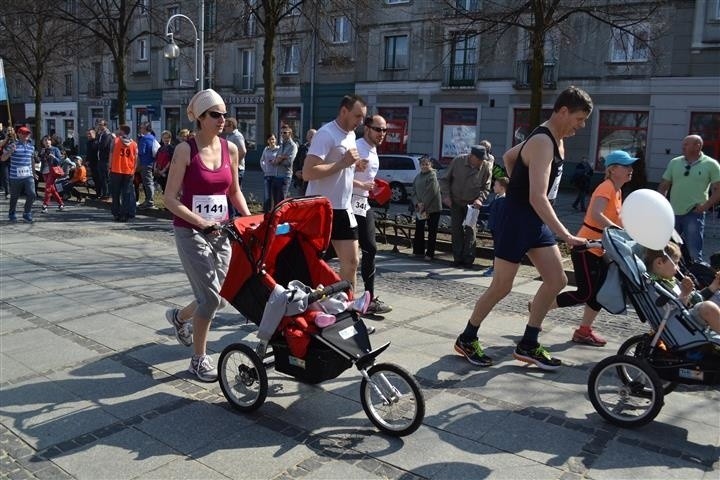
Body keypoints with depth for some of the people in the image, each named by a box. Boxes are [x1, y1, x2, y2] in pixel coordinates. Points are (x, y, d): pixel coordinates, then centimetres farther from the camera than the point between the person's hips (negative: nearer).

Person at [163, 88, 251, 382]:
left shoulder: (230, 148, 5)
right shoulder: (185, 150, -9)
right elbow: (170, 198, -11)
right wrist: (200, 222, -22)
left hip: (221, 231, 5)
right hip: (190, 231, -5)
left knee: (219, 297, 10)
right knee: (210, 296, -9)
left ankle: (179, 317, 42)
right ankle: (199, 359, 12)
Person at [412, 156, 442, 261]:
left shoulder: (433, 176, -10)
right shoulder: (418, 177, 11)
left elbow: (431, 193, -17)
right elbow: (414, 191, 8)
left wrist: (424, 206, -17)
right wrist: (418, 203, -8)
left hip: (433, 208, -6)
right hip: (420, 208, 6)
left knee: (432, 232, 1)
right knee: (419, 230, 10)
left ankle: (430, 253, 6)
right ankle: (418, 251, 22)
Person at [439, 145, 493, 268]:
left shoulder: (486, 167, -14)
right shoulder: (458, 161, -14)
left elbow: (486, 188, -3)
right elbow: (445, 179, -2)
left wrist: (480, 199, -20)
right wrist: (446, 195, -10)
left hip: (472, 204, -1)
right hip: (455, 202, 1)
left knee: (470, 230, -3)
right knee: (456, 230, 4)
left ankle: (468, 259, 4)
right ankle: (458, 258, 13)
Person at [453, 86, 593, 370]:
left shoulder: (553, 141, 10)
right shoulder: (543, 143, -21)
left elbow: (508, 157, 25)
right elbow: (537, 198, -31)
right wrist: (565, 235, -34)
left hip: (537, 221, 10)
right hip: (517, 221, -10)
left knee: (557, 280, 7)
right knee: (501, 287, 0)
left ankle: (528, 345, 17)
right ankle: (466, 340, 19)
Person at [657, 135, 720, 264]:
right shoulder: (674, 162, 7)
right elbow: (663, 187, 11)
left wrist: (705, 206, -14)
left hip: (694, 214, -4)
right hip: (672, 213, 4)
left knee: (694, 252, -3)